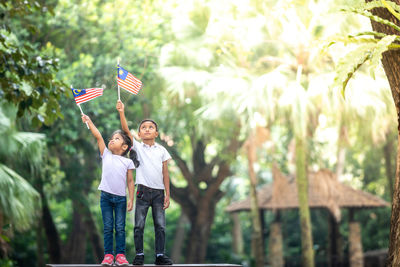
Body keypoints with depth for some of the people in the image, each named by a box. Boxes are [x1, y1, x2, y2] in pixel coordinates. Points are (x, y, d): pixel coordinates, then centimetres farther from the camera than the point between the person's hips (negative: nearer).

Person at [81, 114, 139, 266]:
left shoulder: (128, 162, 6)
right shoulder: (106, 155, 9)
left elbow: (130, 181, 4)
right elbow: (98, 136, 4)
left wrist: (131, 199, -2)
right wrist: (89, 122, -2)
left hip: (121, 198, -1)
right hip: (106, 196, 1)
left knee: (120, 227, 1)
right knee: (108, 227, 2)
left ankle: (120, 254, 5)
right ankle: (108, 255, 5)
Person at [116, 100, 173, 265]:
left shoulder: (162, 150, 9)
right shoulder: (137, 147, 5)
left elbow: (165, 173, 8)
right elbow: (126, 130, -7)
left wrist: (167, 194, 3)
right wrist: (121, 112, -18)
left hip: (159, 191, 1)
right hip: (143, 190, -1)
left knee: (160, 225, 1)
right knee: (139, 225, 0)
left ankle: (160, 255, 6)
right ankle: (139, 255, 7)